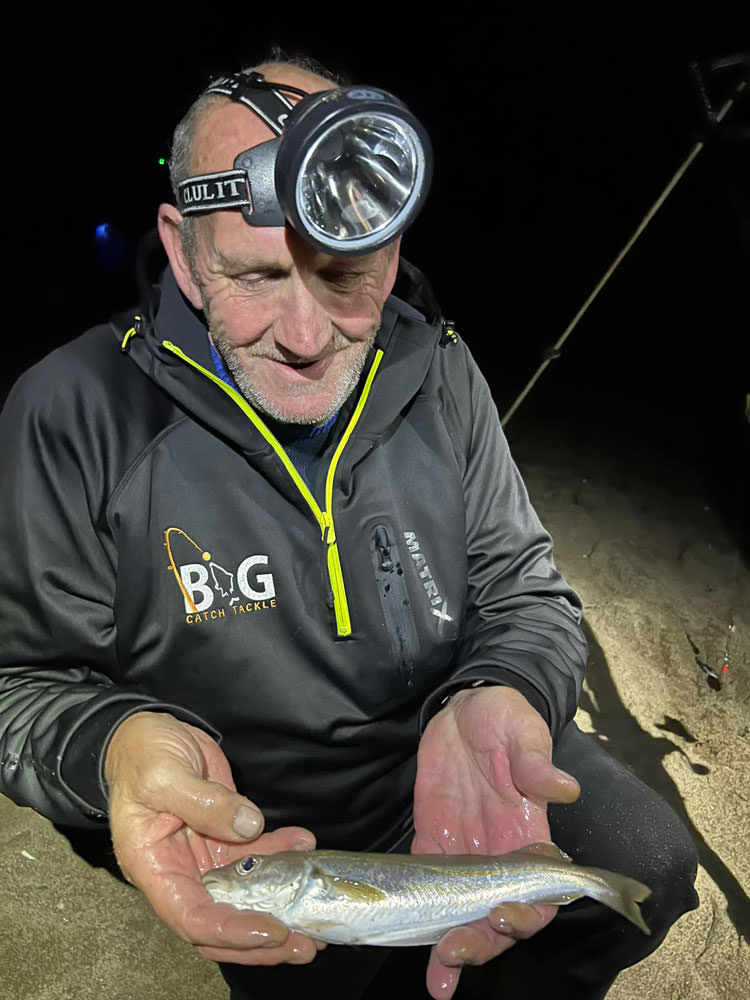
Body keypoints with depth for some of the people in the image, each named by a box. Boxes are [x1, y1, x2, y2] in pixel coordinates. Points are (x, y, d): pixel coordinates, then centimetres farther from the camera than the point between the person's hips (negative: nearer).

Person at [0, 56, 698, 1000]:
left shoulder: (441, 374, -9)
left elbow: (526, 592, -4)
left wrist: (497, 703, -27)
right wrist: (112, 744, -35)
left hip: (461, 770, 3)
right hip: (262, 830, -2)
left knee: (652, 867, 1)